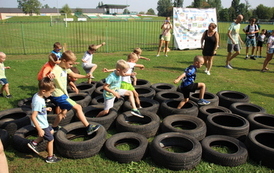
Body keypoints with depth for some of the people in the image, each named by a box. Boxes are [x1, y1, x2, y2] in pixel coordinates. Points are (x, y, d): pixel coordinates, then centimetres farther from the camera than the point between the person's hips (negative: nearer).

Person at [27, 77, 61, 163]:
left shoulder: (37, 95, -4)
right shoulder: (38, 101, -32)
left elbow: (33, 106, 14)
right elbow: (33, 117, -33)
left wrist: (45, 109, 21)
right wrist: (39, 130, -30)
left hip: (43, 122, 9)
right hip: (41, 124, -9)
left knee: (51, 131, 28)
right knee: (51, 139, 7)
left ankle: (34, 143, 29)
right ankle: (50, 158, 26)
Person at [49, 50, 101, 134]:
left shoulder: (65, 68, 5)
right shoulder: (56, 69, -21)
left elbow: (73, 75, 19)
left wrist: (85, 76, 10)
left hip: (63, 94, 10)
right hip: (59, 96, -10)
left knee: (64, 111, 26)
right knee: (78, 107, -9)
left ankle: (54, 128, 43)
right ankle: (88, 127, -3)